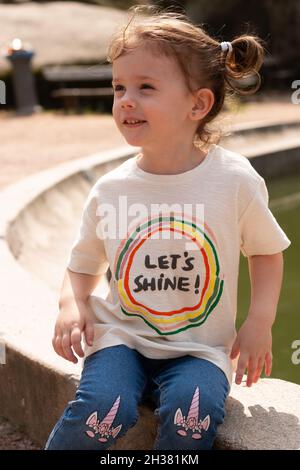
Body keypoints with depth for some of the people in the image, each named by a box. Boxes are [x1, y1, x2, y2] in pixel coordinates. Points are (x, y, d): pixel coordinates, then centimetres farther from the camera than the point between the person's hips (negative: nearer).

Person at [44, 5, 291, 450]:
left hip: (198, 346, 0)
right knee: (102, 407, -27)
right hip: (121, 335, 1)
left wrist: (260, 320, -5)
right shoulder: (110, 190, -3)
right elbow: (83, 265, 10)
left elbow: (266, 249, 7)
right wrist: (72, 304, -11)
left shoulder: (235, 179, -8)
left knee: (194, 413, -29)